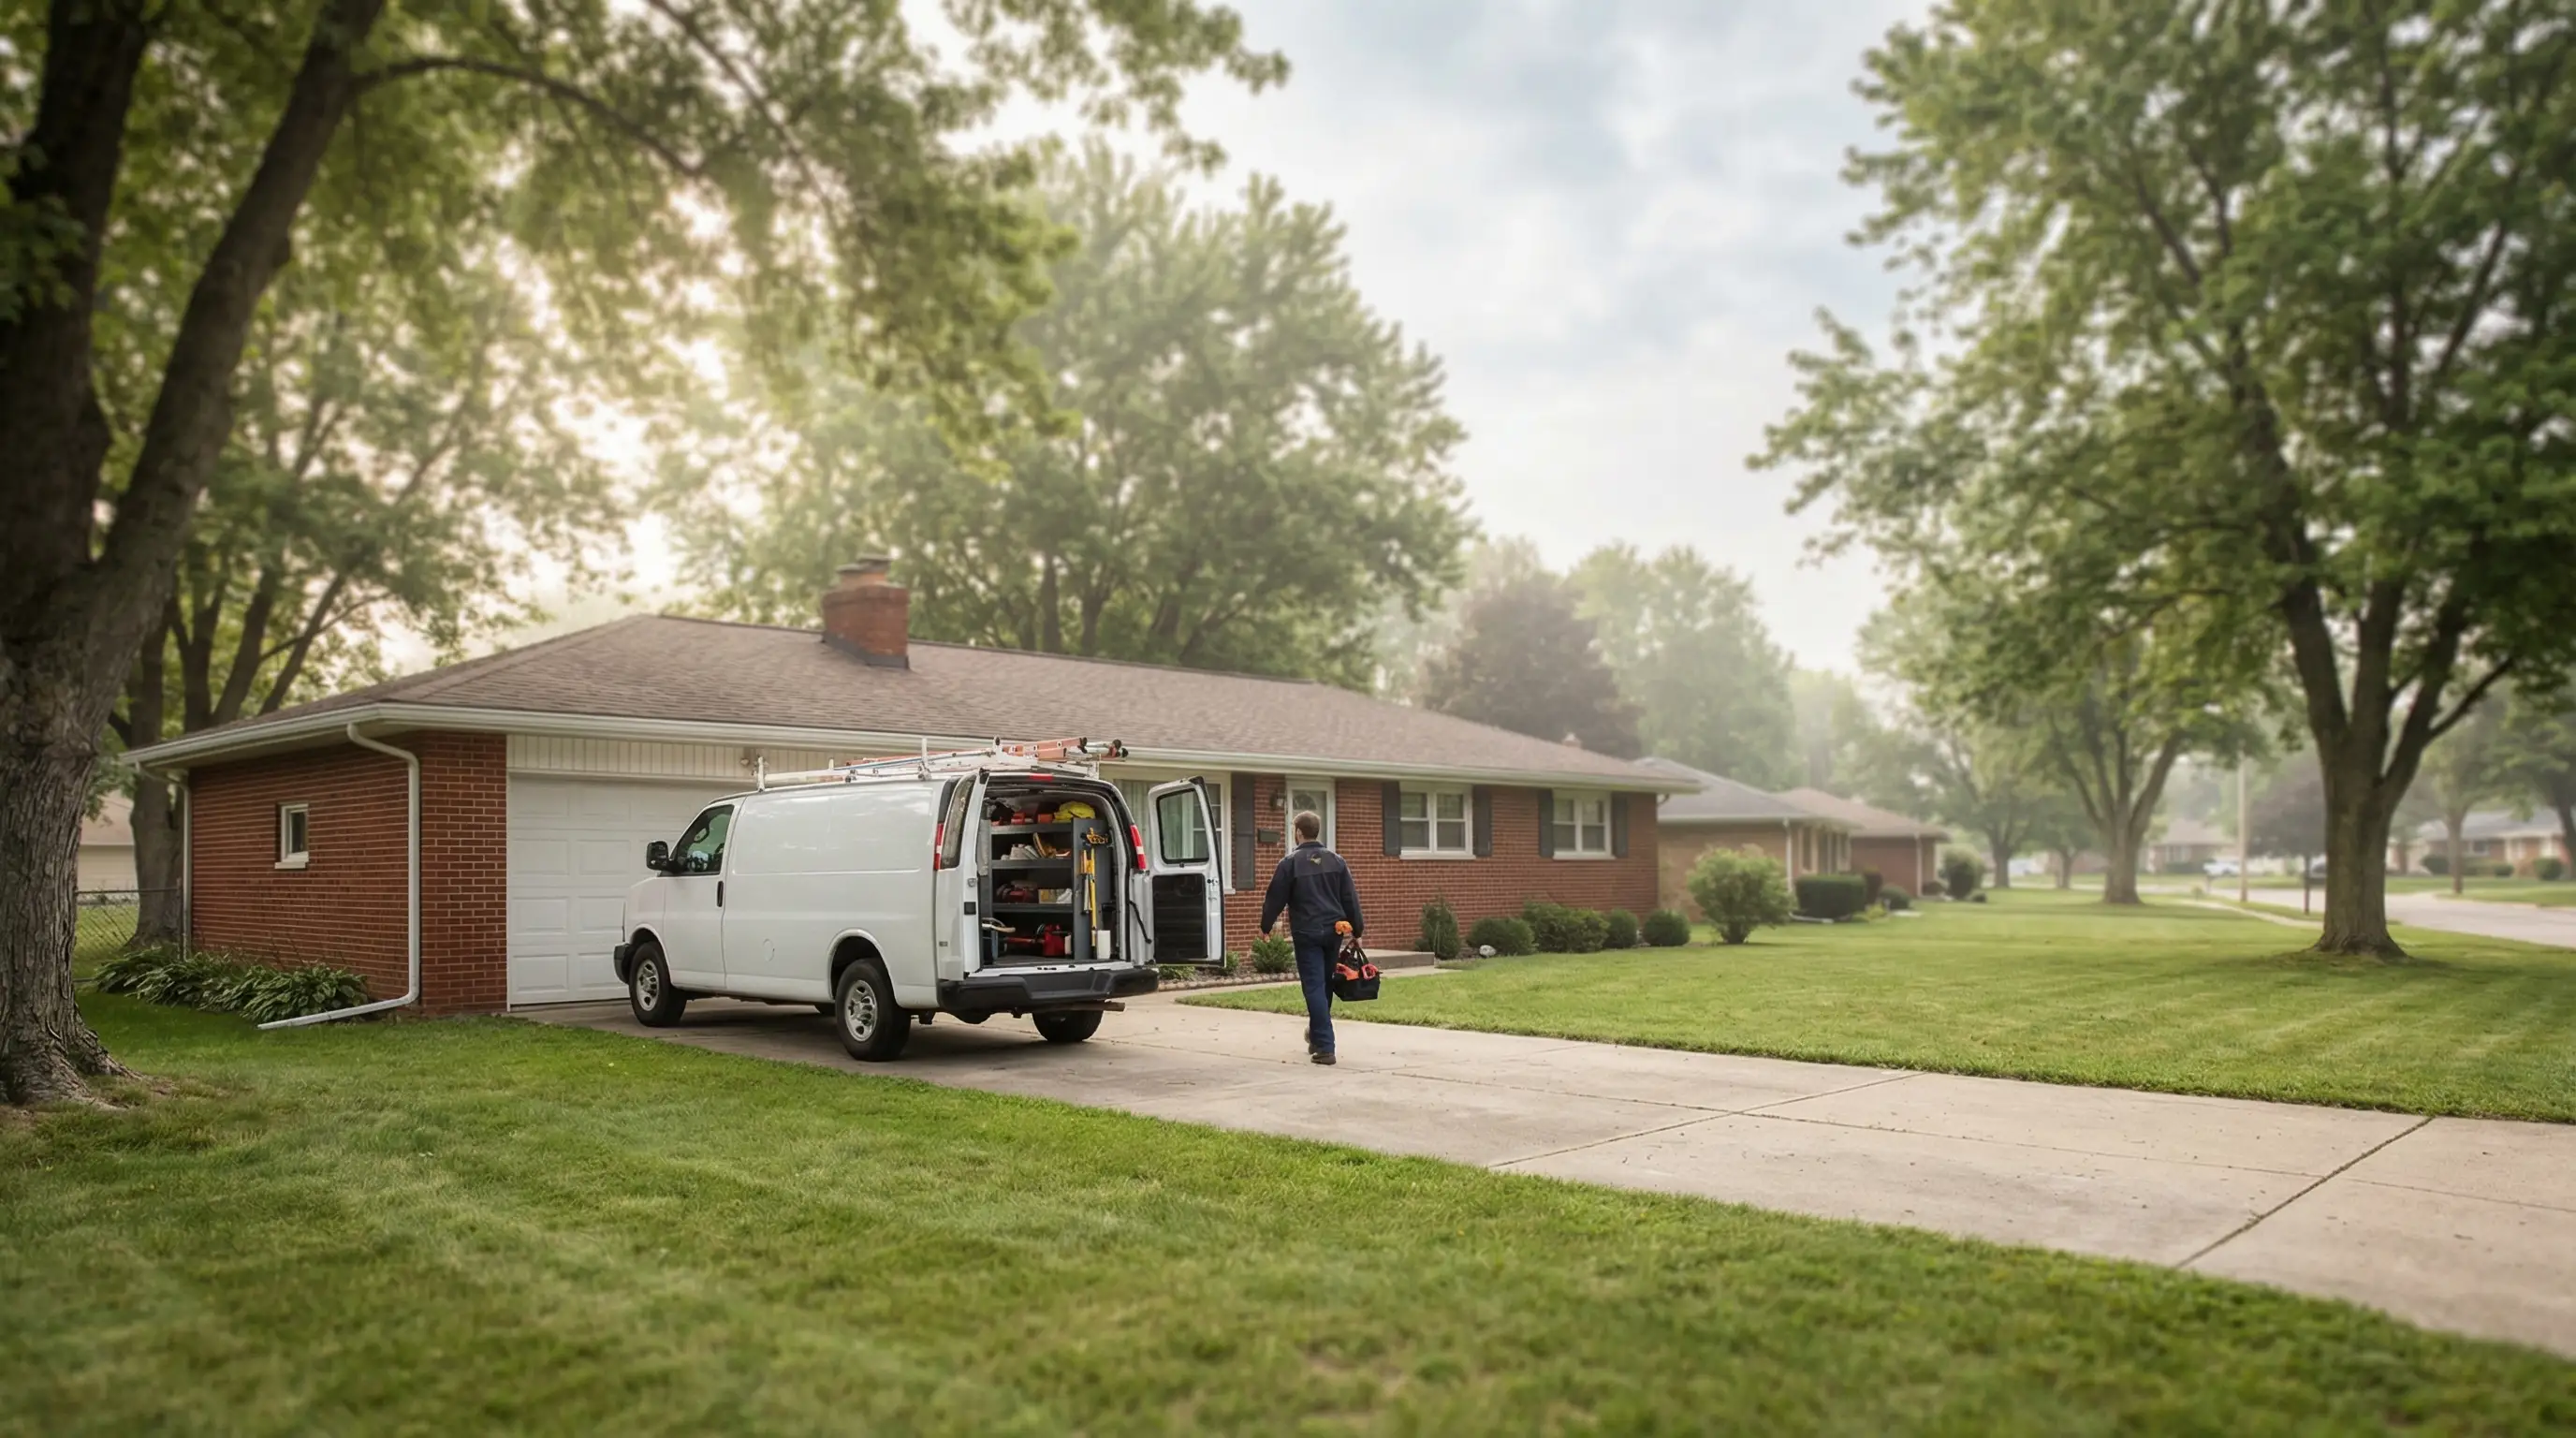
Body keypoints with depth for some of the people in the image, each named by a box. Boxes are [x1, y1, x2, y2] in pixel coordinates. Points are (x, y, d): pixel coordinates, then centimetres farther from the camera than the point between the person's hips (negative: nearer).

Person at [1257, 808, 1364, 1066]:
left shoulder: (1290, 862, -7)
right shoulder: (1336, 860, 5)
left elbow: (1275, 898, -2)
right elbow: (1350, 897, 7)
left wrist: (1265, 926, 12)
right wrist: (1357, 928, 15)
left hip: (1307, 933, -5)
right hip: (1333, 931, 5)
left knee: (1314, 987, -4)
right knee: (1326, 984, 19)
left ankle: (1325, 1047, -10)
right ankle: (1317, 1036, 34)